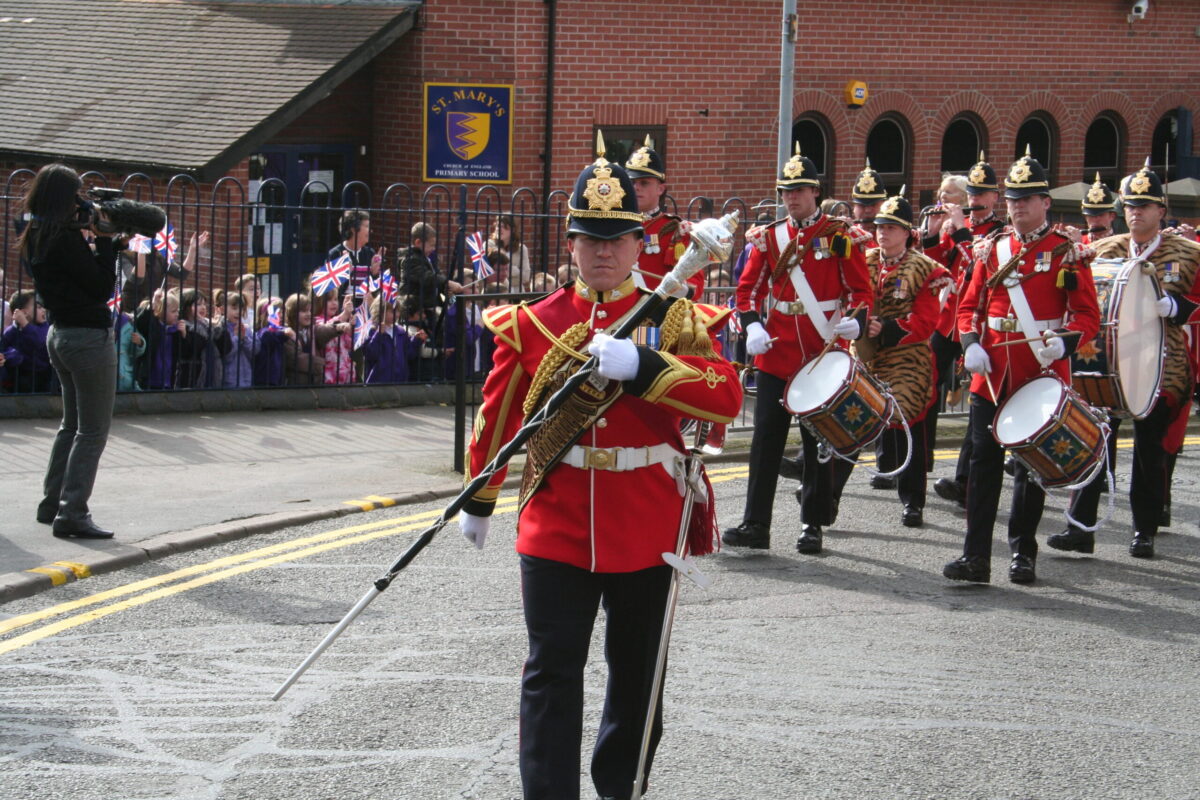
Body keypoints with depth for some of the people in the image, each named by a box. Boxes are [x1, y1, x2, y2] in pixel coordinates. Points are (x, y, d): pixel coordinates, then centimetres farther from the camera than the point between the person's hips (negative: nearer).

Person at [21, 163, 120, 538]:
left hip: (61, 335, 10)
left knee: (72, 423, 21)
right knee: (93, 431, -3)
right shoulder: (65, 238, -21)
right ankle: (72, 514, -6)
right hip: (90, 337, -10)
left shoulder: (35, 238, 7)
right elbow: (102, 287, -17)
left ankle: (51, 505, 25)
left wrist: (96, 239, 4)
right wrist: (104, 239, -12)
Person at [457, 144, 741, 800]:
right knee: (552, 673, -4)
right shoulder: (533, 323, 3)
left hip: (647, 525, 1)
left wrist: (640, 365, -28)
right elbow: (498, 416, 12)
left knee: (637, 671, 14)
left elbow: (727, 398, -17)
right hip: (557, 524, 0)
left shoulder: (676, 320, -1)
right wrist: (477, 501, 19)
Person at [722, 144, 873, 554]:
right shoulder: (769, 237, 7)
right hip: (775, 356, 2)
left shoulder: (839, 236, -1)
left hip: (823, 357, -2)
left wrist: (856, 321, -21)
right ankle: (756, 523, 3)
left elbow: (862, 289, -1)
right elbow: (748, 288, 9)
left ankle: (813, 524, 15)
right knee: (766, 439, 0)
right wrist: (752, 326, -9)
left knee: (819, 440, 6)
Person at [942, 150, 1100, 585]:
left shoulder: (1068, 252, -1)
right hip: (992, 373, 3)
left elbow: (1088, 316, -3)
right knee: (984, 460, -1)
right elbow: (969, 307, 13)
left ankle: (1023, 553, 17)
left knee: (1033, 463, 6)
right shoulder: (990, 248, 9)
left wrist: (1063, 341, -22)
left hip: (1042, 375, -3)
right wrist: (970, 343, -5)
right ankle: (976, 556, -1)